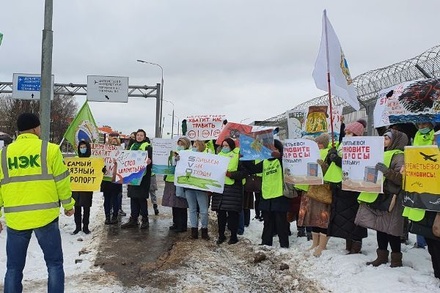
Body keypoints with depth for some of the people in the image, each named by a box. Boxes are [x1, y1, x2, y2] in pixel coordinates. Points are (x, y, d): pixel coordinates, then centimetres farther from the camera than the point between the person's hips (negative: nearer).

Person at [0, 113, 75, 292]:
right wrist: (68, 205, 12)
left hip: (15, 218, 3)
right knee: (54, 264, 10)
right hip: (45, 215, -3)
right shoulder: (50, 149, -4)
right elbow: (62, 181, -2)